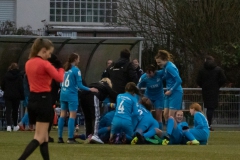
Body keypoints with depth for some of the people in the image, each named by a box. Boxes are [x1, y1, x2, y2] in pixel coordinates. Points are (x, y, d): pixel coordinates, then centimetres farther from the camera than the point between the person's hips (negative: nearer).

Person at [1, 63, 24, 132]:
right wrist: (22, 96, -3)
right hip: (16, 96, 0)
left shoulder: (6, 75, -1)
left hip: (7, 96, 0)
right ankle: (15, 126, 28)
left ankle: (9, 125, -20)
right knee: (15, 111, 15)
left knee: (8, 110, -2)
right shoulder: (18, 76, -7)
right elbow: (21, 87, -9)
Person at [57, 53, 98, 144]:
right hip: (72, 95, -7)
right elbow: (79, 85, -11)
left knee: (62, 116, 8)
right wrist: (90, 89, -1)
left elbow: (61, 83, 14)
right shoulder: (76, 70, -10)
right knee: (72, 116, -5)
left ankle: (60, 137, 9)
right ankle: (70, 138, -9)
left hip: (63, 93, 7)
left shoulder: (65, 69, 8)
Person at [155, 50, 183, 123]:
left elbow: (179, 81, -22)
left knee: (171, 116, -10)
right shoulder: (165, 67, 12)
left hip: (176, 92, -10)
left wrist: (171, 91, -15)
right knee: (166, 114, 8)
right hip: (170, 92, 10)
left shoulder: (169, 67, -17)